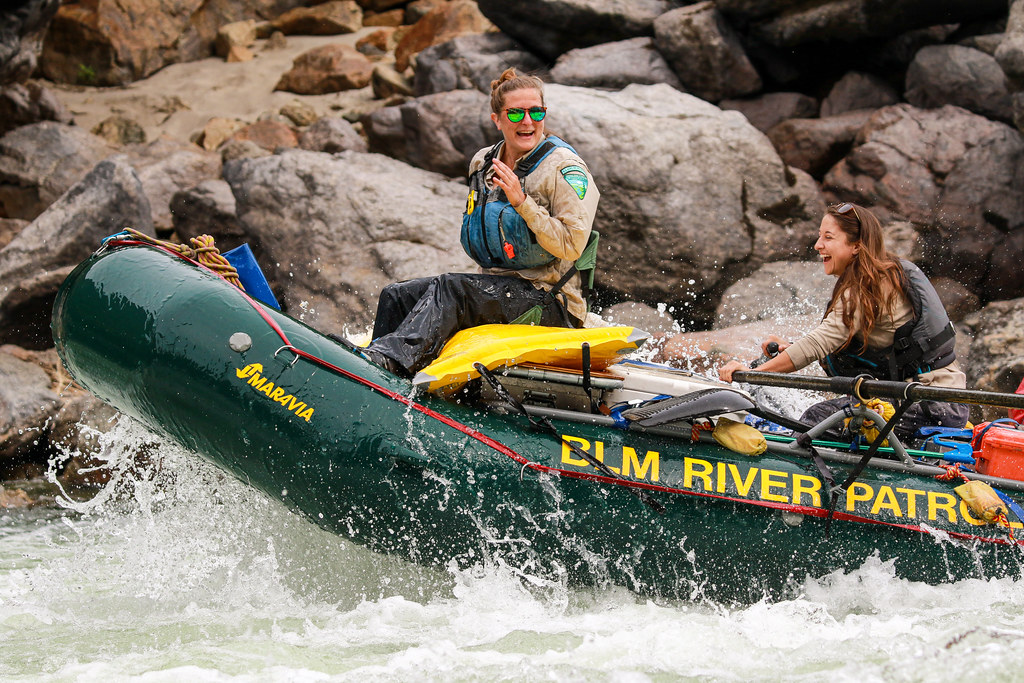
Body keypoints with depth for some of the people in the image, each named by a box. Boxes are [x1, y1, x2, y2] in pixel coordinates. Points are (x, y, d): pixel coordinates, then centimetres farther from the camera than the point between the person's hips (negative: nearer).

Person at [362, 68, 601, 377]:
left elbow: (572, 246, -19)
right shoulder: (482, 163, 11)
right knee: (397, 296, -8)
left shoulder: (564, 168, -9)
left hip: (550, 303, -8)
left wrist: (521, 201, -25)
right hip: (497, 288, 8)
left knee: (448, 288, -30)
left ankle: (390, 359, -51)